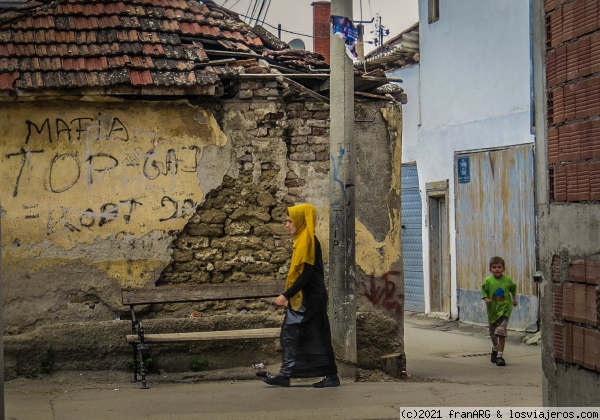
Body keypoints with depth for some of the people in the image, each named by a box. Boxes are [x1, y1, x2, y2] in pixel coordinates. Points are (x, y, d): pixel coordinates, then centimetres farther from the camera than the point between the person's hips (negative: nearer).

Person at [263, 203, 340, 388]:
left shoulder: (308, 241, -16)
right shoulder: (302, 241, 14)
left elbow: (306, 274, -22)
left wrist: (286, 295, -21)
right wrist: (288, 296, 16)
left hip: (309, 300, -10)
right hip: (301, 300, 10)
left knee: (318, 337, -3)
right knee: (289, 336, 8)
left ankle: (331, 376, 5)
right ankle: (285, 374, 9)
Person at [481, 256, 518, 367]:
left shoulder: (508, 280, -6)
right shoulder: (488, 281, -10)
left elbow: (513, 288, 15)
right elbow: (483, 290, 1)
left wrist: (514, 299, 16)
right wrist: (486, 298, -16)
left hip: (504, 310, -2)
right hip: (492, 310, 2)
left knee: (501, 332, -14)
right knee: (493, 333, 19)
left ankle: (500, 355, -8)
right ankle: (495, 349, 47)